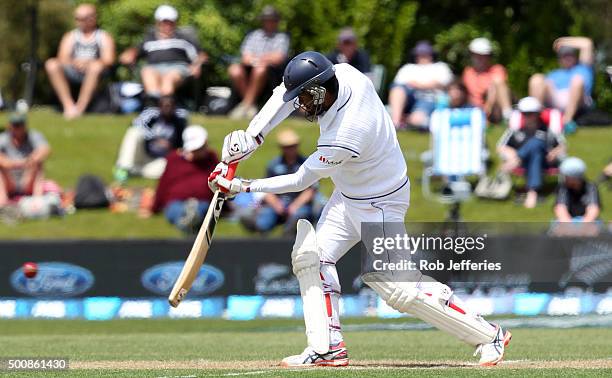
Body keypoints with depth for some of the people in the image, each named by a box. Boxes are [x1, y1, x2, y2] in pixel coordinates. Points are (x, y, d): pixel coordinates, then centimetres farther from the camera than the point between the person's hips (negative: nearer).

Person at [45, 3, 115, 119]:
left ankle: (80, 108, -38)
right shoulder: (71, 36, 19)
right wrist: (74, 62, -22)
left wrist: (88, 63, -25)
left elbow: (108, 60, -6)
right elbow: (62, 58, 3)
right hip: (73, 73, 3)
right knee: (51, 65, -24)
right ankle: (68, 105, -32)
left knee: (96, 66, -37)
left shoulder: (104, 37, 11)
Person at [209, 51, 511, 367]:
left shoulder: (344, 138, -36)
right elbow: (286, 94, -2)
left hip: (379, 205, -9)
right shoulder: (345, 74, -15)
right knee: (310, 256, 1)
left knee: (400, 288, -9)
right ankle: (328, 347, 2)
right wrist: (251, 137, -13)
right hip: (348, 196, 9)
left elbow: (300, 181, -23)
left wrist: (243, 187, -18)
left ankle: (488, 336, 1)